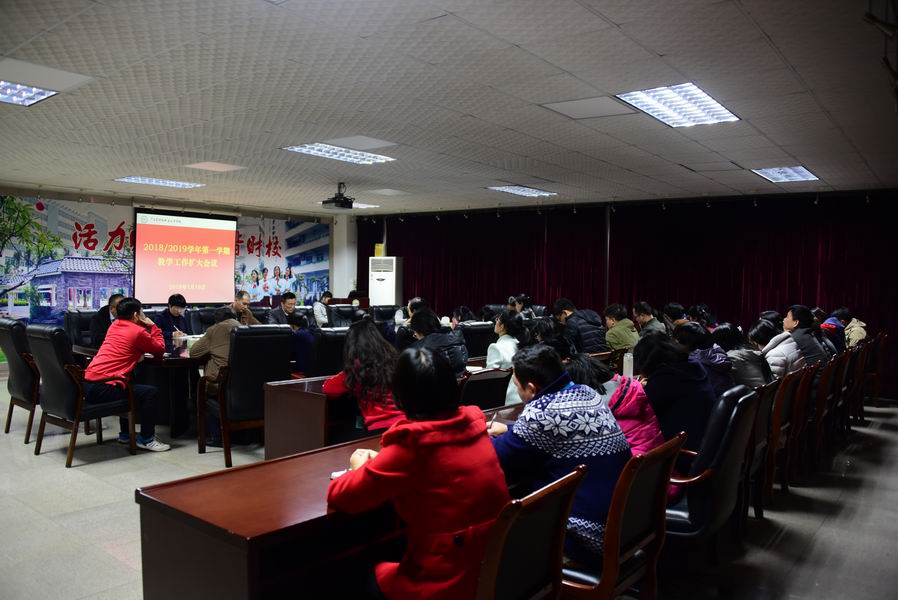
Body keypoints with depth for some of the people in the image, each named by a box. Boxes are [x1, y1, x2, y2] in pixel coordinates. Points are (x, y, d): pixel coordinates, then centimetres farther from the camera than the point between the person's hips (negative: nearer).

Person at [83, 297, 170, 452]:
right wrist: (153, 326, 14)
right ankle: (146, 439, 3)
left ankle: (126, 434, 34)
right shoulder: (138, 331, -6)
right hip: (102, 388, -9)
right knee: (150, 392, -5)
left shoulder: (114, 325, 17)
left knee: (130, 386, 31)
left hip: (87, 383, 9)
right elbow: (160, 350, 6)